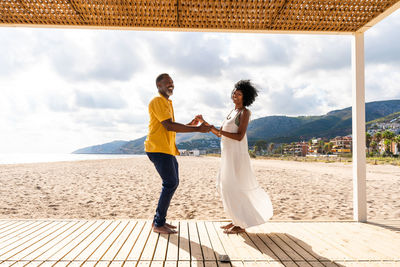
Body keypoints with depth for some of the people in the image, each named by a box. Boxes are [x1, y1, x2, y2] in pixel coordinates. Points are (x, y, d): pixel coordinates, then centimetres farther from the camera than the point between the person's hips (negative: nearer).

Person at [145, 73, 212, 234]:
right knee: (170, 183, -11)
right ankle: (158, 224, -1)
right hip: (158, 148, -10)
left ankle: (159, 220, 19)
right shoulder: (158, 101, -9)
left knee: (173, 183, 11)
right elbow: (169, 126, -21)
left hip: (168, 149, 10)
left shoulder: (167, 102, 23)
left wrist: (189, 125, 10)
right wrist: (197, 129, -21)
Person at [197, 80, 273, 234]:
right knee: (224, 186, 11)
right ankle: (237, 220, 23)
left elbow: (240, 136, -19)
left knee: (233, 188, -7)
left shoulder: (245, 112, -8)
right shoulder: (232, 113, 18)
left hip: (237, 155, -9)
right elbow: (220, 134, 15)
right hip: (228, 155, 9)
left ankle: (241, 225, 4)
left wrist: (220, 130, -21)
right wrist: (204, 122, 9)